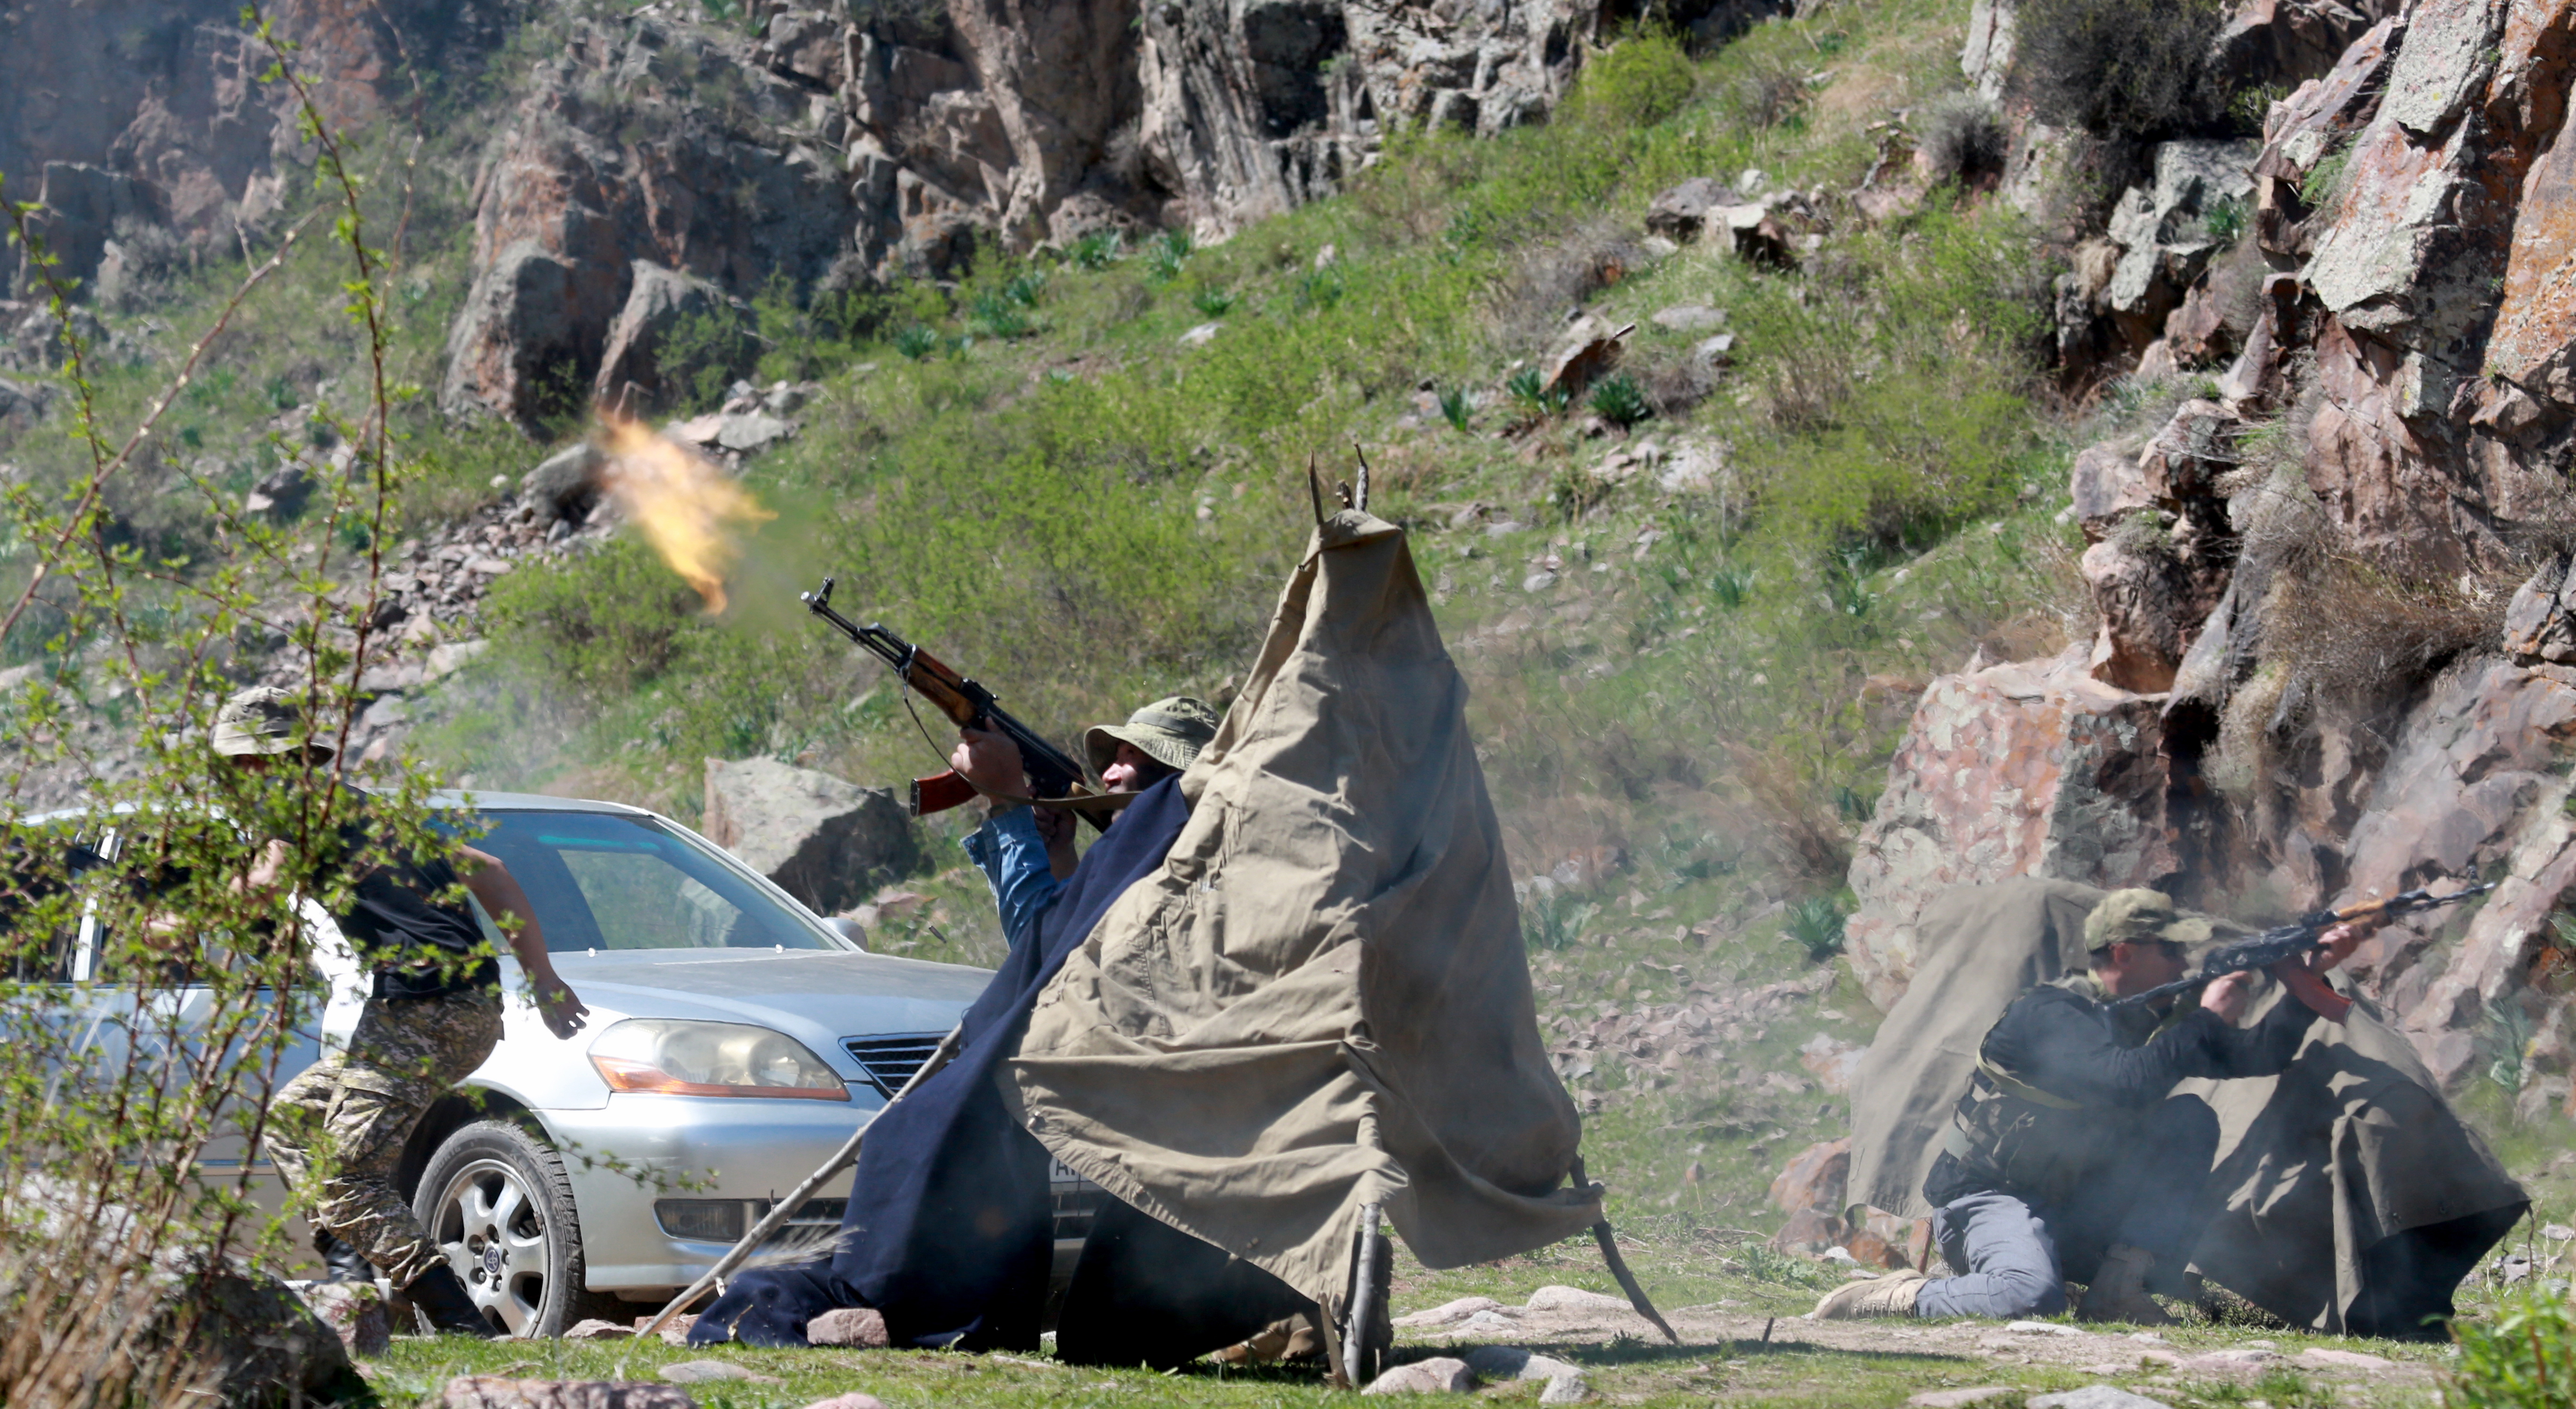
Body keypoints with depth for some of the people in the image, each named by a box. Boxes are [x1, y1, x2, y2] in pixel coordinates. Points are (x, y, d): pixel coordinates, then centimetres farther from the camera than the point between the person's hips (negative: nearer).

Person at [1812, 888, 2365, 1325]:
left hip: (2073, 1209, 8)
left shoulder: (2154, 1017, 8)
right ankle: (1901, 1296, -12)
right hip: (1988, 1199, -8)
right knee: (2032, 1297, -39)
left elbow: (2257, 1056, 7)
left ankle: (2118, 1289, -13)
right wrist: (2207, 1020, -22)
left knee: (2191, 1120, -7)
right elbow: (2127, 1085, -33)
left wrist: (2308, 983, -8)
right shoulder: (2050, 1015, -18)